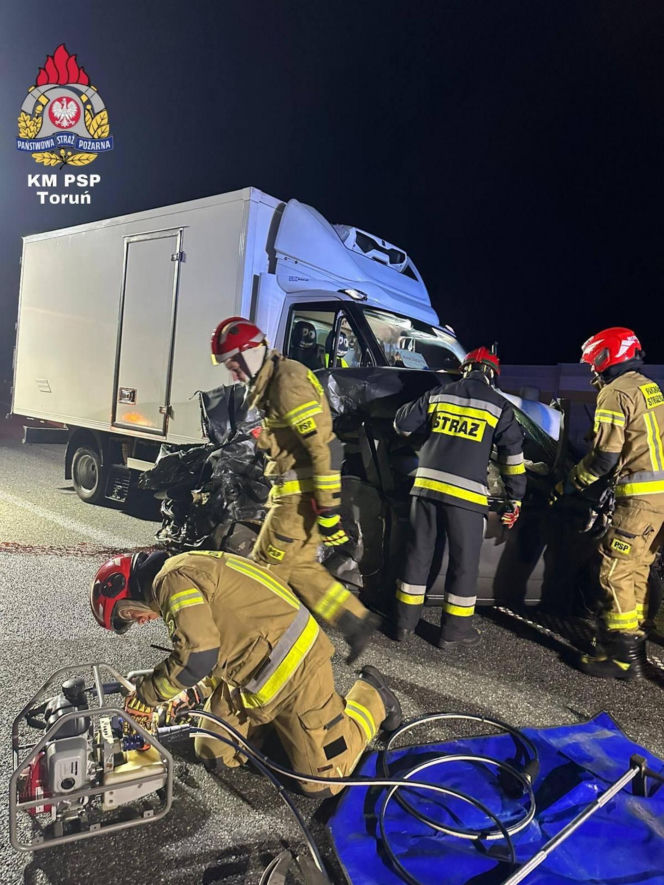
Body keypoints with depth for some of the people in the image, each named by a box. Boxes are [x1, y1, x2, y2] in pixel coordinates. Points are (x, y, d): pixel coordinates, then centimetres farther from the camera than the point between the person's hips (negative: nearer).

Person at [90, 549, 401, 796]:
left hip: (292, 664, -10)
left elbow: (198, 655, -30)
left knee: (323, 781, 0)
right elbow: (216, 650, 20)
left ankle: (371, 696, 20)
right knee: (212, 754, 12)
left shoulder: (171, 580, -19)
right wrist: (188, 697, 13)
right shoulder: (184, 575, 13)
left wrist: (144, 696, -14)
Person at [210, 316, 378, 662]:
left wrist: (328, 509, -25)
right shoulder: (273, 381, 16)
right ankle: (355, 621, 21)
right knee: (299, 565, 16)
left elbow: (323, 445, -24)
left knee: (266, 568, 2)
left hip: (301, 495, -10)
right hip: (293, 492, 10)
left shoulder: (287, 381, -18)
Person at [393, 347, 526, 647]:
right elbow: (513, 456, 5)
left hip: (427, 485, 3)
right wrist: (514, 501, 11)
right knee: (463, 562, 9)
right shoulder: (499, 406, 5)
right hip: (466, 493, -3)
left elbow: (402, 424, 15)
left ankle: (405, 620, 23)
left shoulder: (438, 395, 11)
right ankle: (454, 630, 19)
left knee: (418, 553, 13)